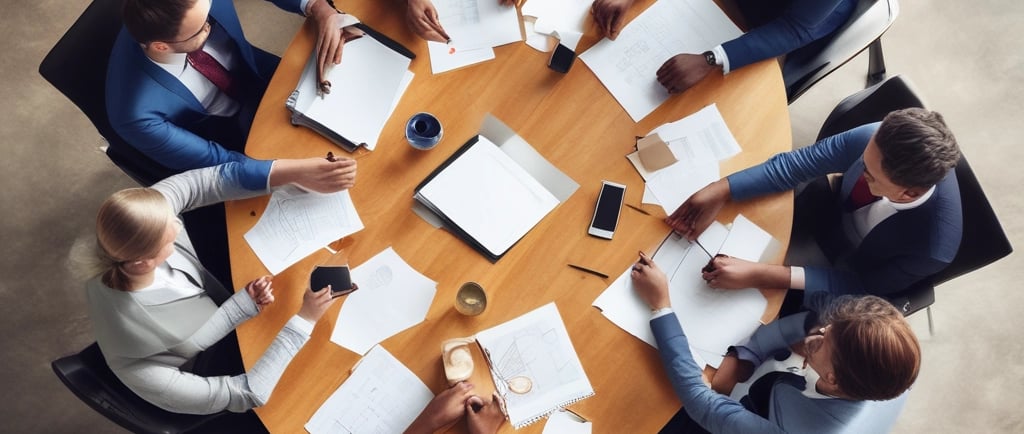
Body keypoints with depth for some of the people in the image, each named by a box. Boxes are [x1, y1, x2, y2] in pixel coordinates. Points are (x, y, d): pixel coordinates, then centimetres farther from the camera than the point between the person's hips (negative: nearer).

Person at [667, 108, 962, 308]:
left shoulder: (933, 247, -39)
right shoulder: (878, 140, -34)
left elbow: (860, 286, -27)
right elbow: (796, 163, -23)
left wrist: (760, 275, -40)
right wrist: (721, 191, -37)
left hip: (856, 269, -3)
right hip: (835, 212, 3)